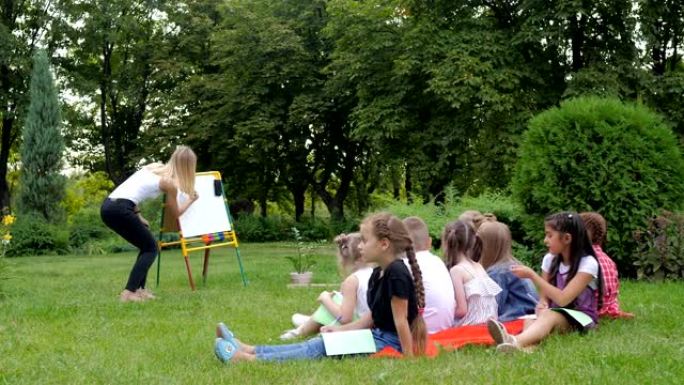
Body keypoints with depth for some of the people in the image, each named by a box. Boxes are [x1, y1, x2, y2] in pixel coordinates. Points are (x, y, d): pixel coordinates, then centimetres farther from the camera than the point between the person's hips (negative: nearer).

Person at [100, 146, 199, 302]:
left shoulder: (154, 167, 22)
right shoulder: (170, 182, 3)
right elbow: (176, 213, 17)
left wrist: (137, 216, 23)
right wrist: (191, 199, 34)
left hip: (107, 206, 8)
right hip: (120, 209, -8)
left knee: (147, 245, 21)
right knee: (151, 248, 7)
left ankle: (138, 288, 20)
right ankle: (129, 292, -5)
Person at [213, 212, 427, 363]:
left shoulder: (397, 273, -20)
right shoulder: (378, 274, 11)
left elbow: (400, 319, -20)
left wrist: (408, 356, -17)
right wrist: (341, 329, 11)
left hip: (389, 342, -10)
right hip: (378, 335, 10)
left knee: (322, 348, -14)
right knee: (317, 344, 4)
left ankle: (249, 359, -18)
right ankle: (249, 350, 2)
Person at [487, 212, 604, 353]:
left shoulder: (588, 263, -13)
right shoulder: (550, 259, 6)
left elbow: (562, 299, -21)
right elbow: (544, 295, 9)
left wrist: (531, 275, -19)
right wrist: (542, 304, -16)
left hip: (582, 318, -5)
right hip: (555, 314, 5)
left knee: (549, 315, -37)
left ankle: (517, 341, -68)